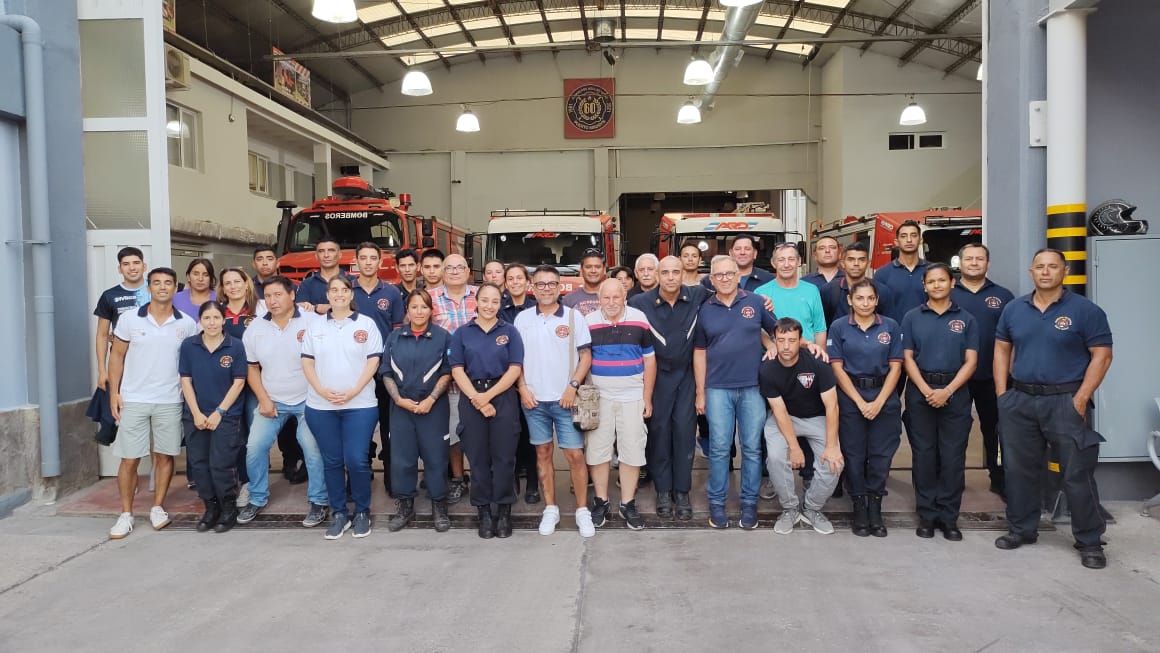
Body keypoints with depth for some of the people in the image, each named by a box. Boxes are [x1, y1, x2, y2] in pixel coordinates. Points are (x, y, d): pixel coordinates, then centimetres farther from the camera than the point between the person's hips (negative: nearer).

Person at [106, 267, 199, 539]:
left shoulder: (187, 324, 0)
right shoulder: (129, 319, -2)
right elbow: (117, 356, 4)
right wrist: (113, 393, -1)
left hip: (170, 401, 1)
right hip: (133, 400, -1)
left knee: (165, 456, 8)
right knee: (129, 460, 3)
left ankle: (157, 508, 22)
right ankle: (126, 514, 15)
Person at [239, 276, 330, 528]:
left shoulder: (312, 322, -11)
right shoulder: (255, 328, 2)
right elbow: (252, 368, 9)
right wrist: (264, 399, -1)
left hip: (308, 400, -4)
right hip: (272, 401, 4)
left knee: (313, 448, -6)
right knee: (255, 447, 1)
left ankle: (319, 501, 9)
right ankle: (257, 499, 21)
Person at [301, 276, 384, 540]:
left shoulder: (366, 324, 3)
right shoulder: (315, 326, 10)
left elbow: (373, 361, -3)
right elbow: (307, 362, 6)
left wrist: (353, 392, -13)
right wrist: (321, 390, -10)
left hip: (359, 404, -2)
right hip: (321, 406, 3)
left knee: (357, 460, -7)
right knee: (332, 461, 7)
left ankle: (362, 512, 11)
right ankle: (338, 514, 18)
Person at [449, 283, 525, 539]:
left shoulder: (509, 332, 6)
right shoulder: (462, 333, 8)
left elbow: (515, 369, -2)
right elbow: (457, 370, 1)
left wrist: (488, 395, -11)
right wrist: (476, 399, -11)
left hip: (503, 397, -1)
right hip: (471, 398, 1)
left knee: (504, 456, 0)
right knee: (478, 457, 4)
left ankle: (504, 511, 11)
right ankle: (484, 512, 14)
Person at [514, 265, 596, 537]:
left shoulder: (574, 316, -1)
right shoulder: (522, 318, 5)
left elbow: (586, 356, -1)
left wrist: (573, 386, -11)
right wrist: (522, 388, -2)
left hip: (565, 398, -2)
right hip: (534, 399, 2)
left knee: (575, 454, -3)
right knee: (543, 453, 9)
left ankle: (582, 510, 9)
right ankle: (550, 509, 20)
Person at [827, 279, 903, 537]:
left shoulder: (890, 327, 4)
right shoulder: (839, 327, 1)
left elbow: (895, 368, 1)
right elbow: (837, 368, -3)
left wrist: (878, 402, -9)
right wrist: (860, 402, -10)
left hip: (884, 397, 1)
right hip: (850, 397, -1)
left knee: (881, 454, 2)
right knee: (854, 455, 2)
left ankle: (875, 507, 15)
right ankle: (859, 507, 14)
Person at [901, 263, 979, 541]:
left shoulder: (966, 319, 5)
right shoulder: (912, 318, 5)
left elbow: (970, 361, 0)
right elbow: (907, 358, 1)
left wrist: (947, 391, -12)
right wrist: (927, 390, -12)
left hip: (955, 392, 0)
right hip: (920, 392, 0)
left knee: (953, 456, 2)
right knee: (924, 454, 3)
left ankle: (949, 517, 11)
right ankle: (927, 515, 12)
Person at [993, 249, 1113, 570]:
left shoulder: (1085, 310, -5)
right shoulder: (1014, 309, 8)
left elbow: (1102, 355, -7)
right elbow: (1002, 349, 13)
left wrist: (1081, 399, -13)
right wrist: (1002, 394, 4)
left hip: (1066, 402, -4)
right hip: (1019, 401, 4)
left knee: (1077, 473, 1)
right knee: (1018, 469, 11)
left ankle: (1090, 541, 14)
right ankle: (1021, 529, 26)